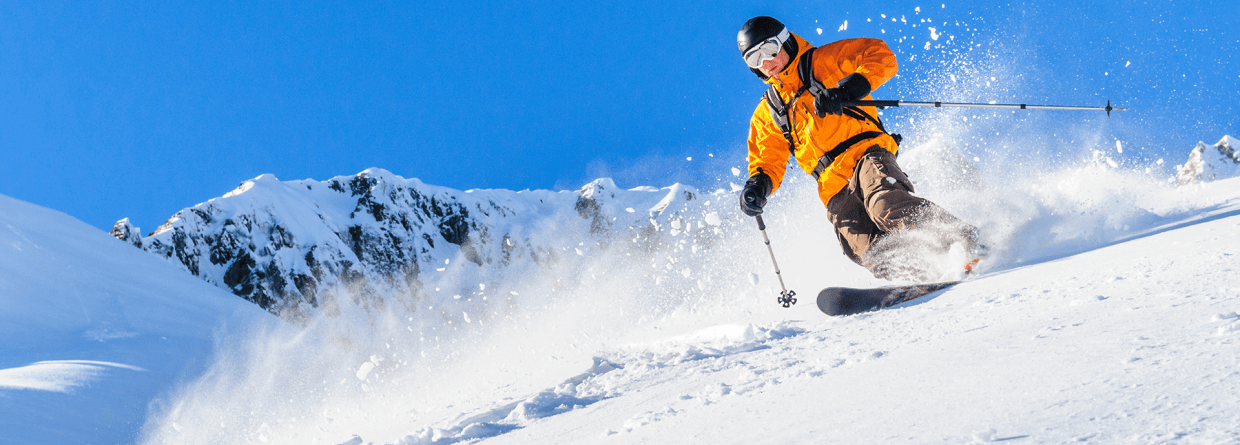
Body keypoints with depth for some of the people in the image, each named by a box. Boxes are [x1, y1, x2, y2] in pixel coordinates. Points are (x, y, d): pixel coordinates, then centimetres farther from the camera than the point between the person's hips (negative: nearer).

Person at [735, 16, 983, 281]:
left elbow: (882, 58, 0)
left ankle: (964, 241, -32)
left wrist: (845, 90, -14)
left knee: (885, 204, -35)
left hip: (866, 152, -3)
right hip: (836, 192, 3)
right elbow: (768, 164, 22)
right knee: (871, 252, -24)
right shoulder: (767, 113, 23)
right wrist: (758, 186, -1)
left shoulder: (824, 62, 11)